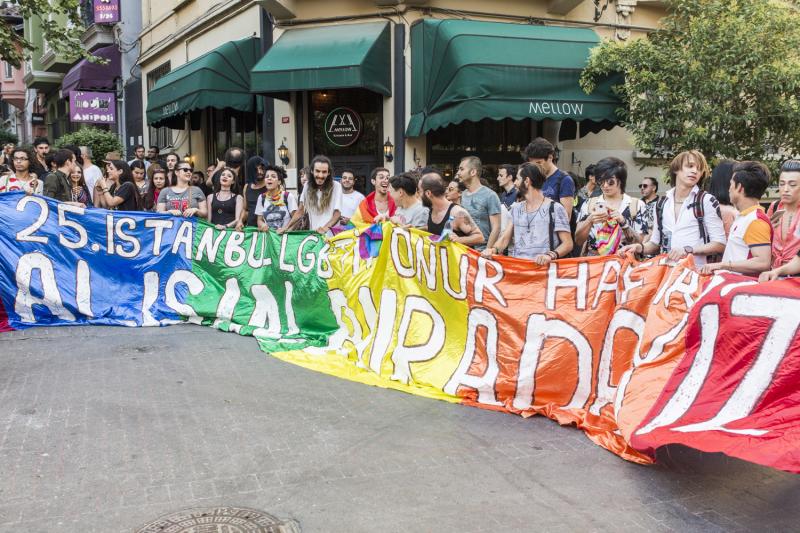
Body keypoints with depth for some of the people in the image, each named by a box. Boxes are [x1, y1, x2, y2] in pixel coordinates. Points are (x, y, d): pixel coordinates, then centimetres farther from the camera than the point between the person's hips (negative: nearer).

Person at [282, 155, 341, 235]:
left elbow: (337, 213, -6)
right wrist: (286, 227, -1)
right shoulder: (307, 186, 7)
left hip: (330, 235, -3)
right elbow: (301, 211, 10)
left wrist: (326, 228, -23)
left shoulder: (336, 186, -2)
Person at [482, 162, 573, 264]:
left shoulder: (555, 209, 0)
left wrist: (551, 255, -20)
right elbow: (505, 237, 18)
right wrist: (494, 249, -3)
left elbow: (567, 243, -2)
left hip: (542, 266, -4)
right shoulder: (516, 208, 19)